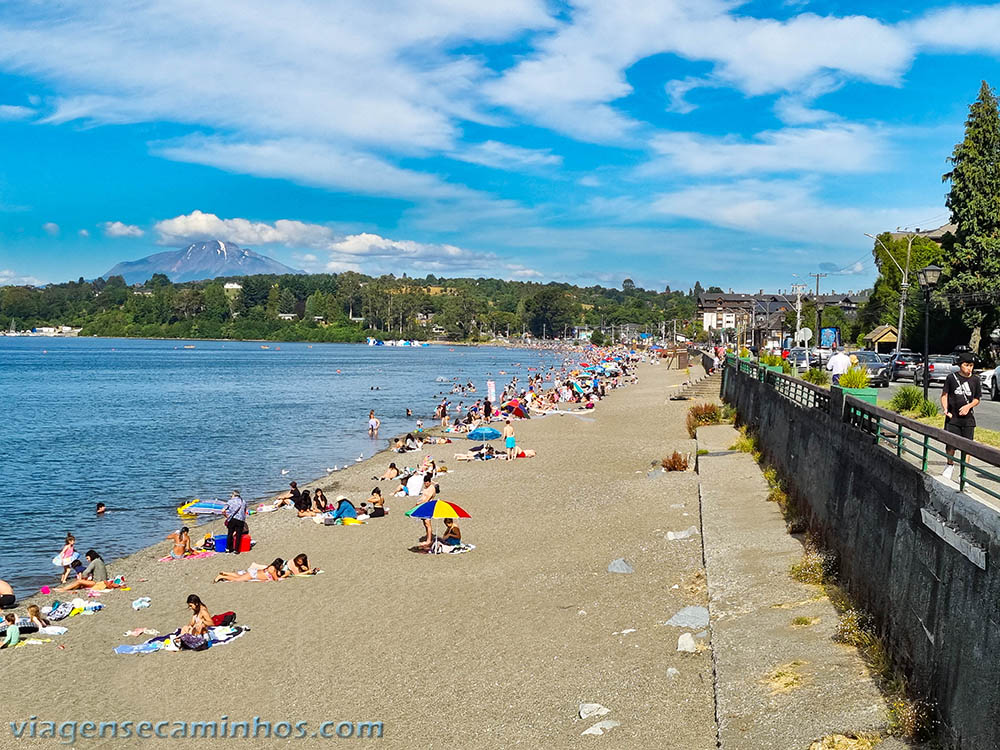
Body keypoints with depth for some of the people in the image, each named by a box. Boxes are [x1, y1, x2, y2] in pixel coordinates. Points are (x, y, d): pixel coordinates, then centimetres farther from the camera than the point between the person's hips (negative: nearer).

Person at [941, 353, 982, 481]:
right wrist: (945, 409, -9)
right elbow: (944, 394, 5)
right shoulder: (951, 377, 1)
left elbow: (977, 399, 12)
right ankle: (950, 465, 28)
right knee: (950, 444, 1)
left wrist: (969, 406, -8)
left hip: (968, 418, 1)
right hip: (952, 417, -1)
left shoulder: (975, 380, 6)